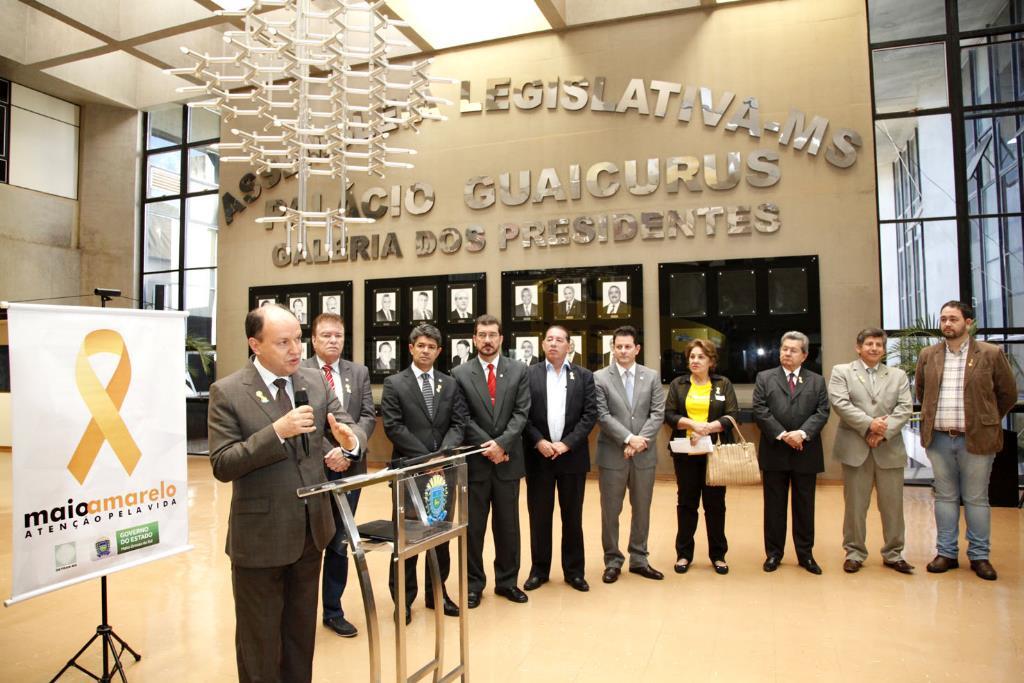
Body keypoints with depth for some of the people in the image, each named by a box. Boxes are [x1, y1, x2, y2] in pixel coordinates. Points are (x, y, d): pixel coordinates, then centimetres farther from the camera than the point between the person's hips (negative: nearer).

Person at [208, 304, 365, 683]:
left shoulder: (315, 380, 0)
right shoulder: (228, 392, -13)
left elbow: (349, 427, -1)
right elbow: (222, 465, -18)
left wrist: (349, 441, -25)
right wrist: (277, 431, -30)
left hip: (311, 528, 5)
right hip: (260, 536, -4)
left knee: (302, 631, 23)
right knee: (260, 638, 16)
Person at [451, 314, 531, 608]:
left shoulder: (518, 370, 3)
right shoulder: (460, 374, 0)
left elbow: (521, 412, -3)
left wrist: (502, 444, -15)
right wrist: (487, 447, -13)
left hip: (507, 460, 1)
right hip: (475, 460, -1)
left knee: (508, 524, 11)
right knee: (473, 526, 8)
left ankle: (507, 581, 25)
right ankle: (474, 583, 22)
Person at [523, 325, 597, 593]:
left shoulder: (584, 376, 5)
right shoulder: (529, 375, 3)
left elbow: (590, 414, -2)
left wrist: (567, 443, -11)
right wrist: (538, 442, -13)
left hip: (572, 456, 1)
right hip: (538, 456, 0)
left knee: (573, 517, 10)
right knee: (539, 516, 8)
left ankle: (574, 571, 22)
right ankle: (539, 570, 21)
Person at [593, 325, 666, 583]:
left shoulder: (652, 377, 5)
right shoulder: (600, 378, -3)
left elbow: (658, 413, -1)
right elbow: (603, 416, -9)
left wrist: (640, 441, -13)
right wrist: (628, 438, -17)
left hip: (644, 454, 3)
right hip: (613, 454, -2)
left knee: (642, 510, 12)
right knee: (610, 511, 6)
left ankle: (639, 559, 26)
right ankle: (613, 561, 20)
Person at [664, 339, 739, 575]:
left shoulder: (723, 384, 4)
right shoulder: (678, 384, 6)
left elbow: (733, 416, -4)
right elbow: (669, 414, -1)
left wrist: (706, 428, -17)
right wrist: (692, 424, -17)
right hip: (685, 453, 1)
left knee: (715, 503, 7)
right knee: (686, 502, 8)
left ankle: (718, 554, 20)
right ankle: (684, 554, 19)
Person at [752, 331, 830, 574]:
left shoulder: (817, 381, 9)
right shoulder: (764, 378, 5)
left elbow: (822, 412, -1)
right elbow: (760, 411, -5)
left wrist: (802, 433, -16)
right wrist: (782, 434, -14)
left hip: (806, 453, 1)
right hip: (774, 452, -1)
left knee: (804, 505, 9)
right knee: (774, 505, 6)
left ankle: (805, 554, 21)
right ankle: (774, 553, 17)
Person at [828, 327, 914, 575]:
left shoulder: (898, 375, 13)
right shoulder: (841, 371, 5)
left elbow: (905, 408, 1)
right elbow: (840, 403, -8)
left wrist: (883, 432, -12)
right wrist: (869, 424, -16)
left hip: (889, 448, 2)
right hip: (855, 448, -2)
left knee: (893, 505, 8)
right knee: (855, 504, 4)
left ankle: (893, 554, 22)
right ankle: (854, 553, 15)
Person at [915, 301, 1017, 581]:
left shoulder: (991, 354, -3)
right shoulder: (928, 355, 5)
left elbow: (1008, 394, 6)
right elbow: (920, 390, 19)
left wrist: (987, 421, 9)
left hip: (976, 438, -2)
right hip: (938, 439, 3)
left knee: (976, 499, 6)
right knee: (945, 497, 10)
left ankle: (980, 556, 18)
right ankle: (946, 552, 18)